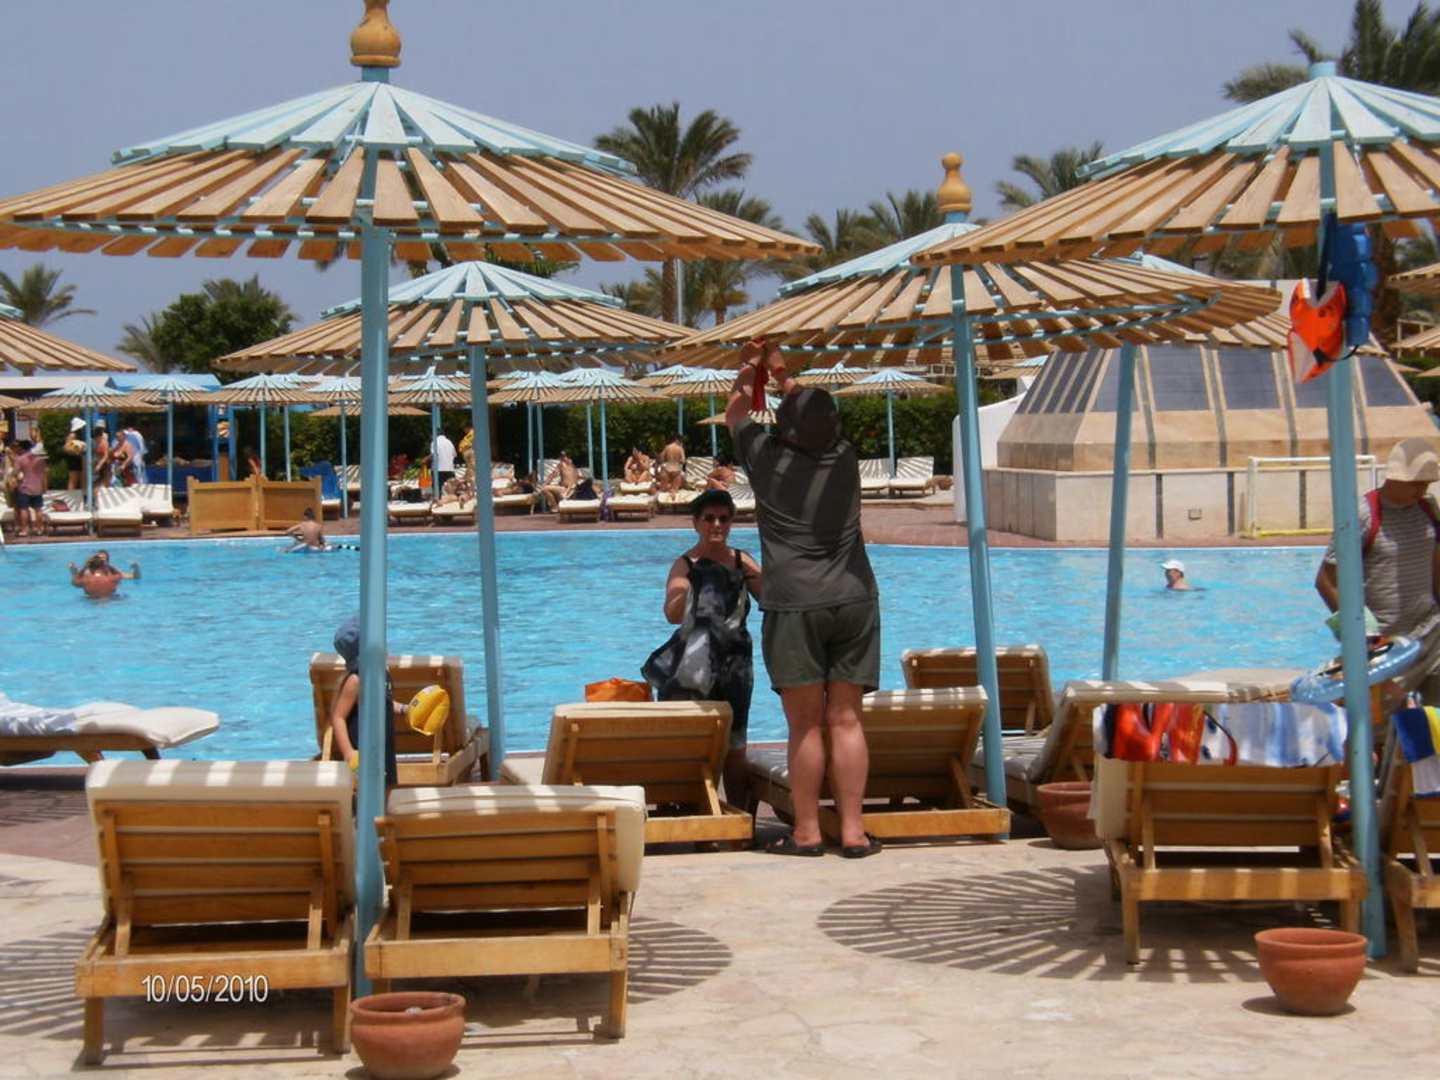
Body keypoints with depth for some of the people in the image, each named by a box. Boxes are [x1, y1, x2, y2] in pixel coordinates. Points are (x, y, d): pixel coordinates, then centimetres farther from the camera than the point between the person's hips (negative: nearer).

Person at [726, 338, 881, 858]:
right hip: (855, 601, 3)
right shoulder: (845, 459, 5)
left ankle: (807, 832, 6)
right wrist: (780, 371, 37)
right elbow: (815, 412, 26)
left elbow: (735, 417, 17)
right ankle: (853, 831, 5)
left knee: (806, 725, 0)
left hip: (794, 606, -3)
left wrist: (747, 371, 32)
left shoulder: (770, 460, -4)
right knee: (846, 721, 5)